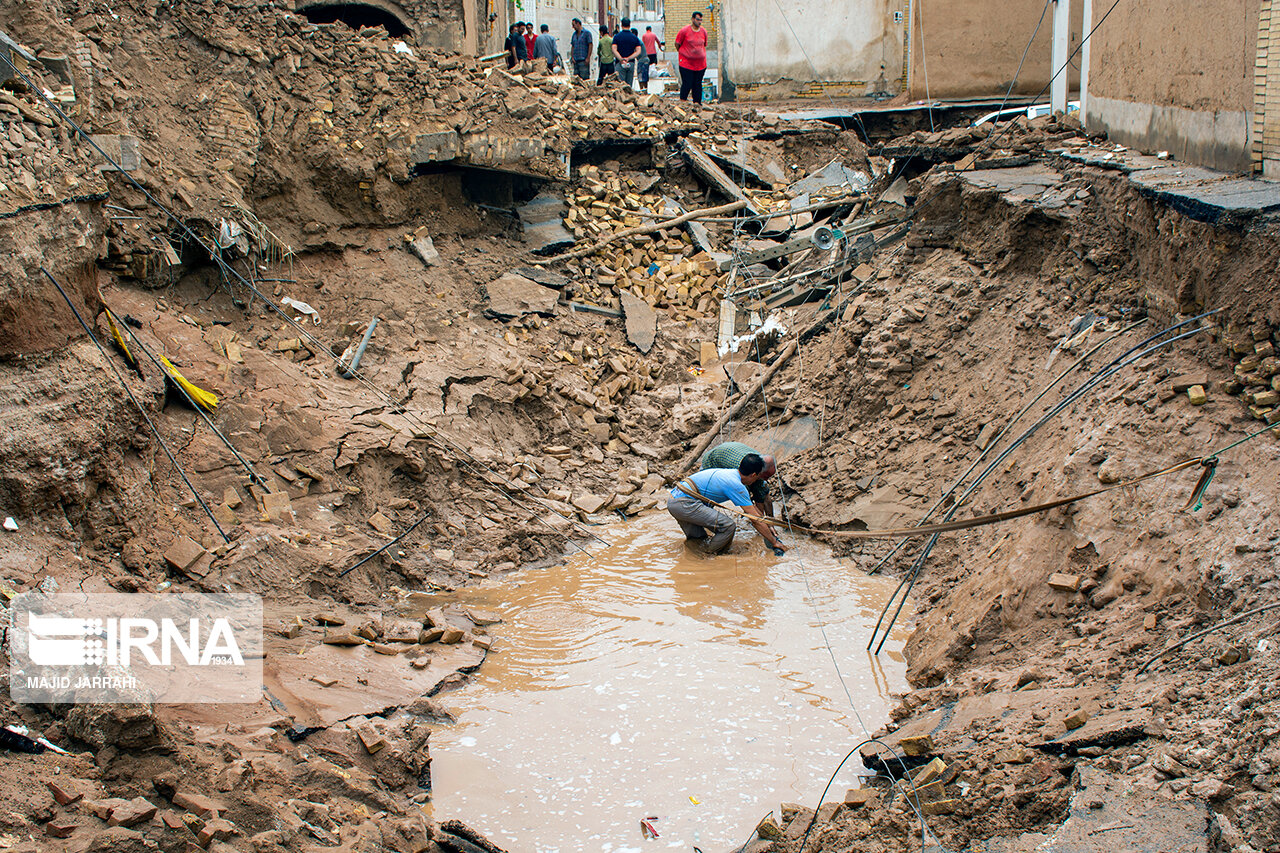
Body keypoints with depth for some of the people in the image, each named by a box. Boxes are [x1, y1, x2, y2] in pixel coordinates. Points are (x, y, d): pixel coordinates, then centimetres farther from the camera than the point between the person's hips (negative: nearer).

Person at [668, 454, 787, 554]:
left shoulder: (731, 474, 17)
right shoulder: (736, 485, -12)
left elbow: (751, 505, 30)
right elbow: (755, 519, -8)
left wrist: (768, 526, 37)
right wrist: (774, 543, 1)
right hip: (684, 503, -10)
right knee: (729, 525, -11)